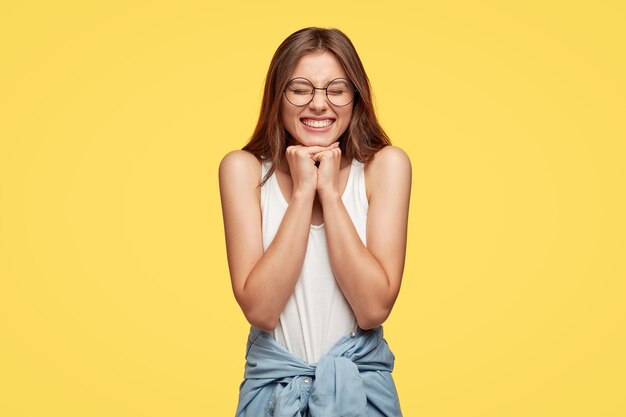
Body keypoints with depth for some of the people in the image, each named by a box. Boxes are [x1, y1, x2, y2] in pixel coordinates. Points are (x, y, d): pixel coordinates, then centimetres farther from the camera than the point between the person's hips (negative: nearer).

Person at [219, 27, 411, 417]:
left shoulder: (386, 165, -3)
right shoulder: (244, 168, -3)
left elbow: (374, 310, -11)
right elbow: (260, 310, -12)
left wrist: (330, 192, -14)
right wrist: (302, 192, -15)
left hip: (362, 378, 0)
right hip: (272, 380, 0)